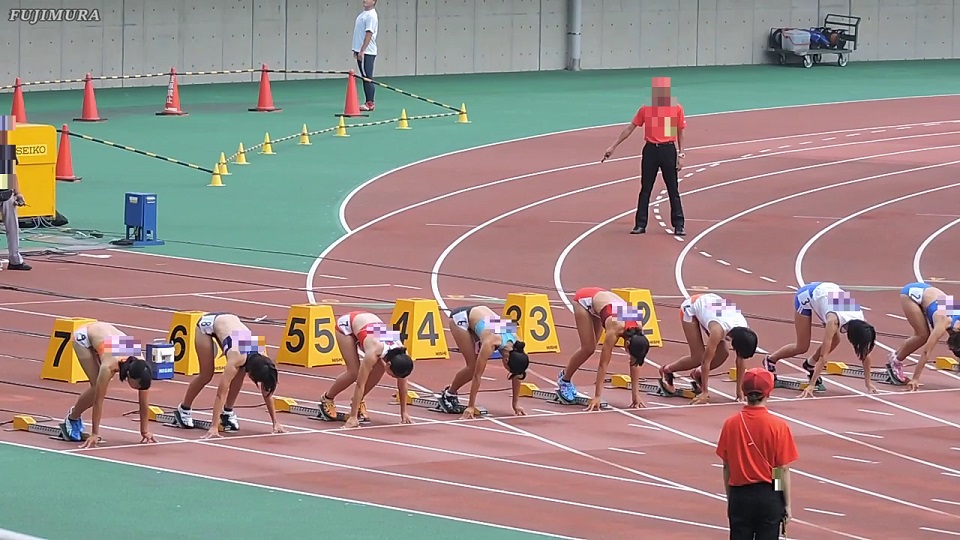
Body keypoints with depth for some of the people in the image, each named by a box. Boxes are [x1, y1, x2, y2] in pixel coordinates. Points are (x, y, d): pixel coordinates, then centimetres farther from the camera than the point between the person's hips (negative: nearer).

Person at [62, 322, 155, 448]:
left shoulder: (140, 365, -28)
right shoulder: (109, 366, -41)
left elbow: (144, 401, -16)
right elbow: (98, 400, -33)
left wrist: (145, 431, -10)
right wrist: (95, 434, -29)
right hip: (83, 336, -5)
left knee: (100, 389, -2)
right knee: (97, 388, -16)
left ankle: (74, 413, 24)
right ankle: (71, 419, 6)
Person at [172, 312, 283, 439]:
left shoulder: (261, 359, -24)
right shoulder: (237, 358, -39)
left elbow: (267, 392, -11)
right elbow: (221, 393, -41)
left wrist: (275, 422, -11)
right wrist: (214, 427, -46)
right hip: (208, 324, -5)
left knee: (239, 374, -11)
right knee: (207, 375, -4)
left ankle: (228, 413, 6)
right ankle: (183, 410, 18)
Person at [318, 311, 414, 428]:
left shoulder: (400, 354, -26)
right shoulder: (374, 352, -41)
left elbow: (402, 381, -12)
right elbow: (360, 384, -36)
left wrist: (404, 412, -7)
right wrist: (352, 417, -35)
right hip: (346, 324, -5)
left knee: (379, 369, -12)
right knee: (354, 372, -16)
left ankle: (358, 402, 9)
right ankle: (327, 398, 9)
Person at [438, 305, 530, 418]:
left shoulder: (516, 345, -22)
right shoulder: (490, 344, -38)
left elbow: (516, 376, -7)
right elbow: (477, 376, -33)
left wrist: (516, 404, -4)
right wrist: (471, 407, -31)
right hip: (461, 318, -6)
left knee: (478, 366, -1)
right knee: (473, 366, -14)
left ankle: (451, 394, 18)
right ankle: (447, 395, 7)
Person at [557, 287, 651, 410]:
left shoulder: (638, 331, -23)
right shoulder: (614, 330, -38)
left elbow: (635, 364, -13)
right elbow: (603, 364, -34)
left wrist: (636, 395, -13)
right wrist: (597, 397, -34)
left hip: (600, 297, 6)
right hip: (584, 299, -6)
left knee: (590, 348, 6)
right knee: (588, 349, -11)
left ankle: (566, 375, 26)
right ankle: (564, 379, 10)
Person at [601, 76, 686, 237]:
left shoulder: (677, 109, -1)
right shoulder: (646, 109, 2)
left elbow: (680, 133, 8)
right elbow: (630, 128, 5)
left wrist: (680, 155, 3)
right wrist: (613, 147, 2)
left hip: (668, 150, -1)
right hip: (650, 150, 1)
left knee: (673, 190, 2)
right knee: (645, 189, 5)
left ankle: (678, 225, 8)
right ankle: (640, 224, 11)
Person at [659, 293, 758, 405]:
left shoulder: (744, 330, -25)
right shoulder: (718, 330, -41)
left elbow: (741, 360, -12)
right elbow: (706, 360, -35)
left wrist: (739, 390, -8)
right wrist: (705, 392, -32)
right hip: (690, 308, -6)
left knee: (723, 353, -11)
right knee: (699, 357, -13)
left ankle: (698, 374, 15)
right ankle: (666, 371, 13)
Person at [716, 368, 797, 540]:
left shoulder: (731, 424, -4)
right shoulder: (778, 426, -11)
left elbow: (726, 467, 3)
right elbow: (784, 469, -8)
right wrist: (788, 504, 0)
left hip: (739, 495, 2)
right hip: (768, 495, -2)